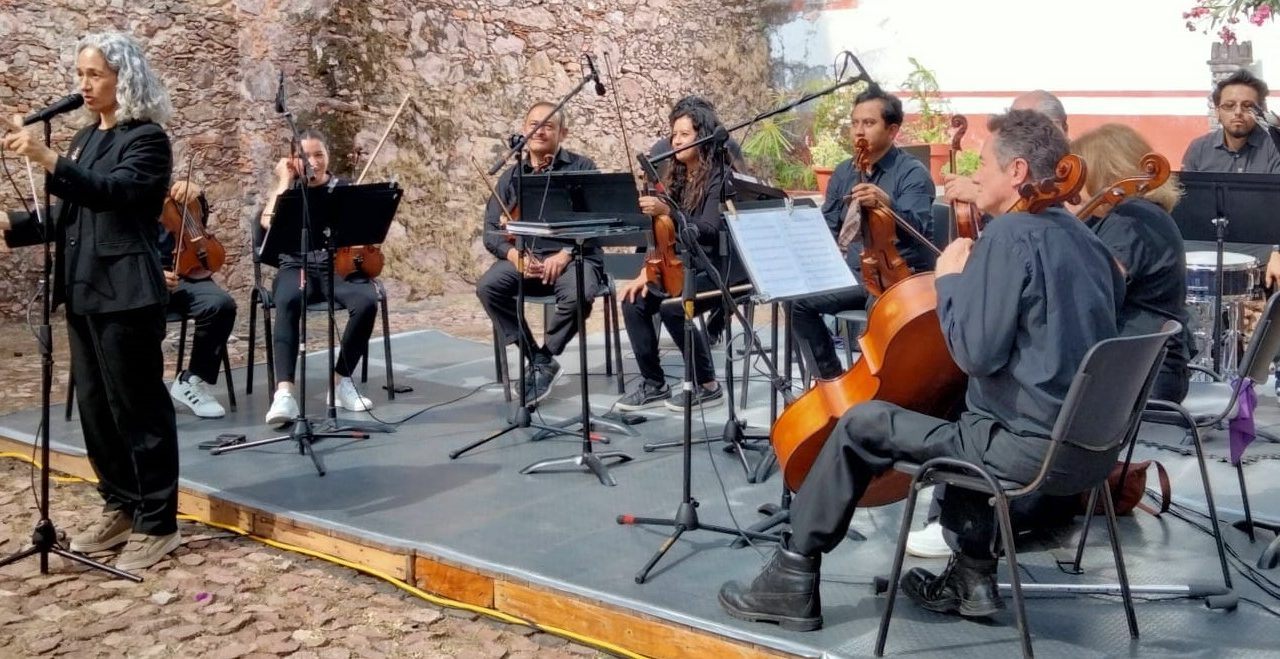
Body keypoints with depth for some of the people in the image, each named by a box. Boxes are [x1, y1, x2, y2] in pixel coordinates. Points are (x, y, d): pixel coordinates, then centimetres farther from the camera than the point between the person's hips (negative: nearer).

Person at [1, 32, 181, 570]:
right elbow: (70, 214, 17)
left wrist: (48, 160, -39)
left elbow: (111, 192, -26)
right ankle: (120, 508, 26)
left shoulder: (146, 138, -8)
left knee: (138, 407, -3)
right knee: (95, 406, 13)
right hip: (83, 292, 8)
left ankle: (157, 523, 6)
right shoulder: (86, 138, 16)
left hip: (125, 293, -8)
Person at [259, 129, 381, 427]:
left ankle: (341, 379, -16)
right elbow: (268, 222, -9)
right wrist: (285, 180, -1)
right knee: (288, 302, -38)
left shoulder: (344, 188, 13)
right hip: (297, 267, -1)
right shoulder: (288, 190, 12)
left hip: (338, 266, 1)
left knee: (367, 301, -33)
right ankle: (284, 391, -46)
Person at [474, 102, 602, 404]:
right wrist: (514, 254, -14)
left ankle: (544, 360, -10)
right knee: (488, 286, -26)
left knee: (577, 294, -36)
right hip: (524, 258, 3)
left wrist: (565, 254, -21)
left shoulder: (582, 168, 4)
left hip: (573, 258, -3)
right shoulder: (511, 176, 14)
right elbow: (491, 230, 8)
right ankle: (540, 360, -15)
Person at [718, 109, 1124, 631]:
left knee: (862, 425, 1)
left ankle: (793, 578, 10)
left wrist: (951, 279, -6)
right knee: (964, 416, 35)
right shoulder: (1084, 238, 12)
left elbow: (976, 353, -21)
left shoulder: (1011, 234, -15)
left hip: (1030, 445, -9)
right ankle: (973, 576, 31)